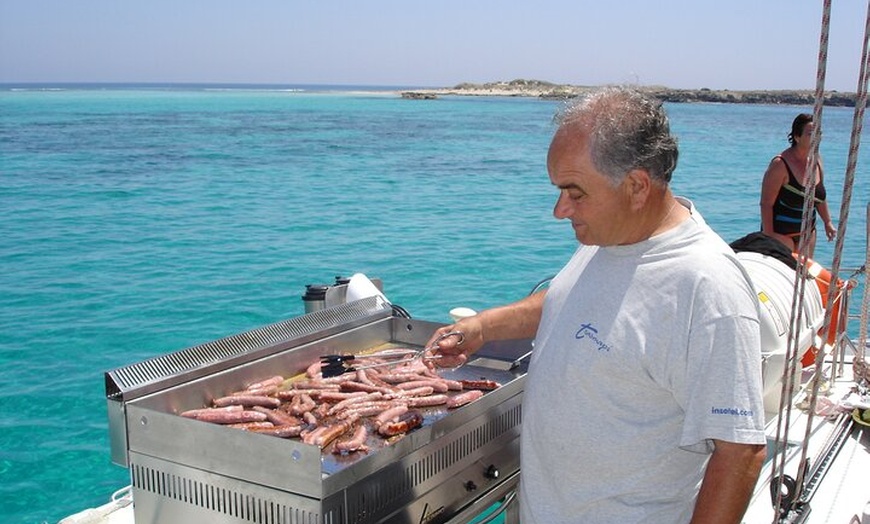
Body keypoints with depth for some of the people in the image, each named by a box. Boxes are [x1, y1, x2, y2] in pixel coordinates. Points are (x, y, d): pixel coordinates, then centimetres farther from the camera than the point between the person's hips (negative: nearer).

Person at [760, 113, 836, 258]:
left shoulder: (816, 161, 4)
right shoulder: (781, 164, -18)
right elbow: (766, 203, -18)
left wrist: (827, 222, 21)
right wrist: (768, 236, -21)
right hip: (780, 233, -7)